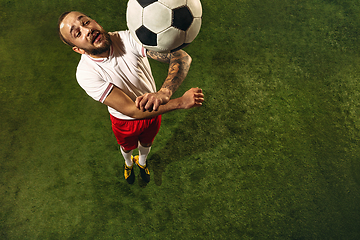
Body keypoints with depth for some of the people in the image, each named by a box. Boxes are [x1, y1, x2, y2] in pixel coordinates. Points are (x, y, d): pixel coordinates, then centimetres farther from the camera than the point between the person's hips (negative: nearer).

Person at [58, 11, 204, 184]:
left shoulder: (129, 39, -31)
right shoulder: (85, 74, -34)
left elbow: (182, 57, -38)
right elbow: (132, 111, -39)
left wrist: (164, 93, -57)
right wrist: (181, 102, -47)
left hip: (154, 109, 2)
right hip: (125, 120, -1)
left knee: (146, 143, 31)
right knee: (127, 147, 30)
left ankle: (142, 162, 69)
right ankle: (128, 163, 69)